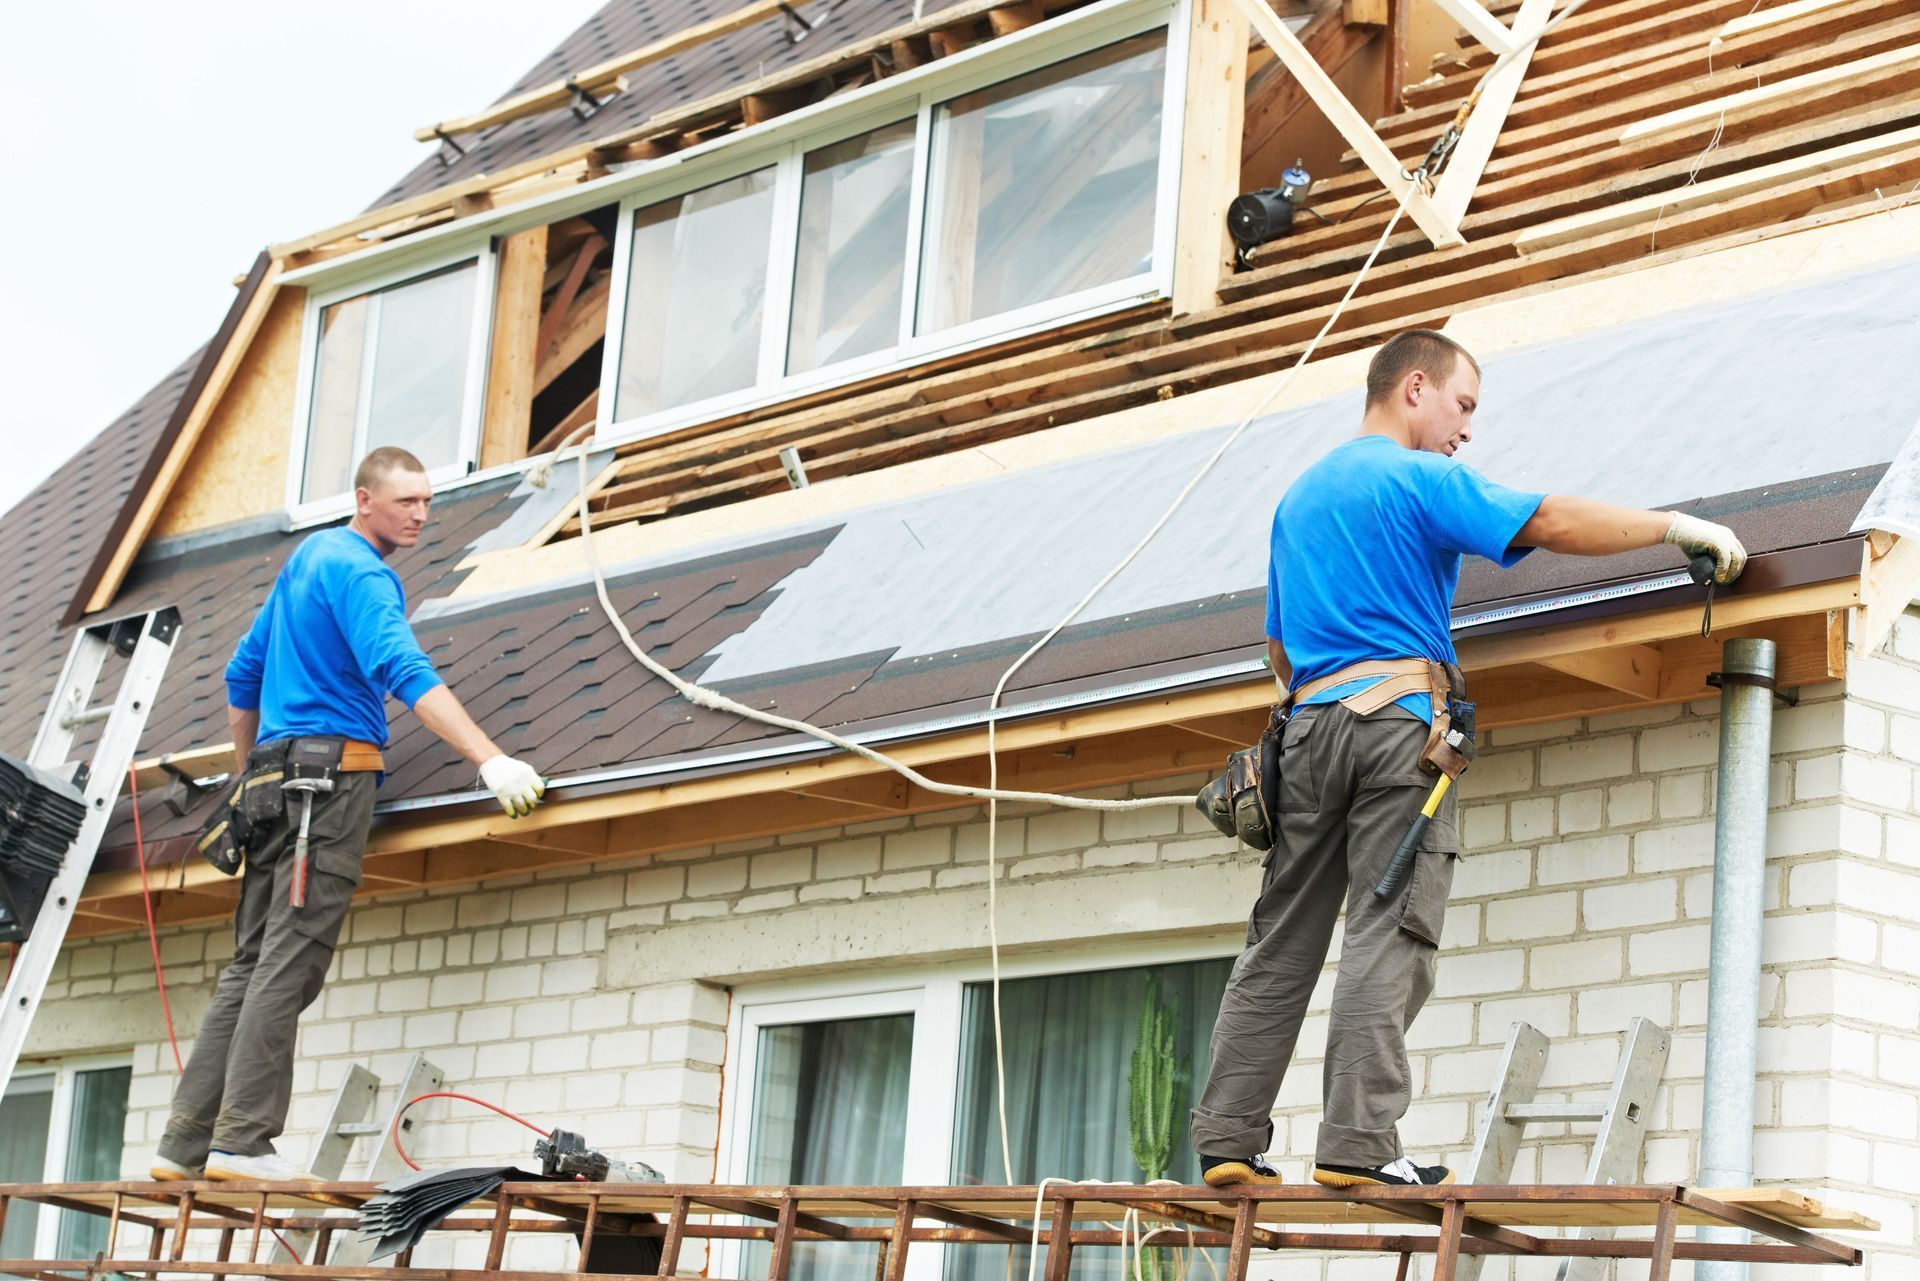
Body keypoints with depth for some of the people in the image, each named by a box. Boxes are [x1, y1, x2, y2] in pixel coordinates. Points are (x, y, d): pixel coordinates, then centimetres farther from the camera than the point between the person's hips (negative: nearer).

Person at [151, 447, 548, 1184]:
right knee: (291, 962, -12)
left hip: (272, 778, 9)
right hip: (330, 770, -9)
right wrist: (491, 761, -31)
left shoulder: (308, 559, 23)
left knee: (252, 965, 7)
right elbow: (405, 672, -23)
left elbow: (243, 675, 29)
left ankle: (186, 1145, 4)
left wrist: (247, 783, 35)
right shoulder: (360, 572, -8)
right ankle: (243, 1141, -17)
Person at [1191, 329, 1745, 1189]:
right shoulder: (1418, 478, 0)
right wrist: (1676, 528, -3)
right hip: (1397, 716, -7)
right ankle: (1358, 1144, -18)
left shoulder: (1298, 497, 25)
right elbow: (1551, 522, -9)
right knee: (1388, 934, -11)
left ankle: (1226, 1142, 1)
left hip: (1310, 725, 7)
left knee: (1281, 942, 5)